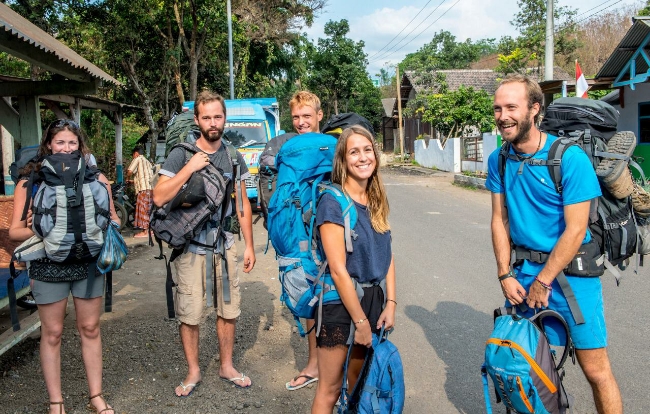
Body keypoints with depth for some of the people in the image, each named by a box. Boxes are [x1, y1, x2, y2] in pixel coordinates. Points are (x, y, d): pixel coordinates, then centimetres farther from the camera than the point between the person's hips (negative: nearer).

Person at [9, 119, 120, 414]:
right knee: (52, 333, 9)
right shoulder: (30, 182, -2)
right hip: (48, 264, -1)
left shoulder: (95, 178, 1)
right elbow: (14, 231, -2)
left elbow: (113, 219, 9)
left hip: (89, 262, 1)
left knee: (90, 328, 12)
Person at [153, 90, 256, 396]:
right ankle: (193, 371, 24)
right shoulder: (181, 154, -6)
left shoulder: (234, 157, 6)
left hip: (224, 245, 3)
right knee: (189, 314, 5)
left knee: (228, 310, 11)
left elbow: (242, 203, 9)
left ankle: (227, 366, 30)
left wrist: (249, 245, 6)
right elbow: (159, 197, -15)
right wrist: (190, 168, -21)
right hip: (190, 247, -3)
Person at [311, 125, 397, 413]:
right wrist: (361, 321, -16)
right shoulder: (333, 202, -16)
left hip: (374, 299, 7)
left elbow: (387, 256, 7)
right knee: (330, 388, 4)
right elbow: (338, 270, -19)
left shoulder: (376, 201, 6)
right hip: (341, 303, -7)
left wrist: (390, 304, -3)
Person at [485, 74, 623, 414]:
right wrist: (505, 275, -2)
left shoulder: (570, 158, -15)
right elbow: (499, 220, 5)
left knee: (595, 368, 0)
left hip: (571, 271, -4)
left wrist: (543, 282, -13)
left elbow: (575, 230, -16)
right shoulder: (499, 160, 1)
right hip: (523, 268, 5)